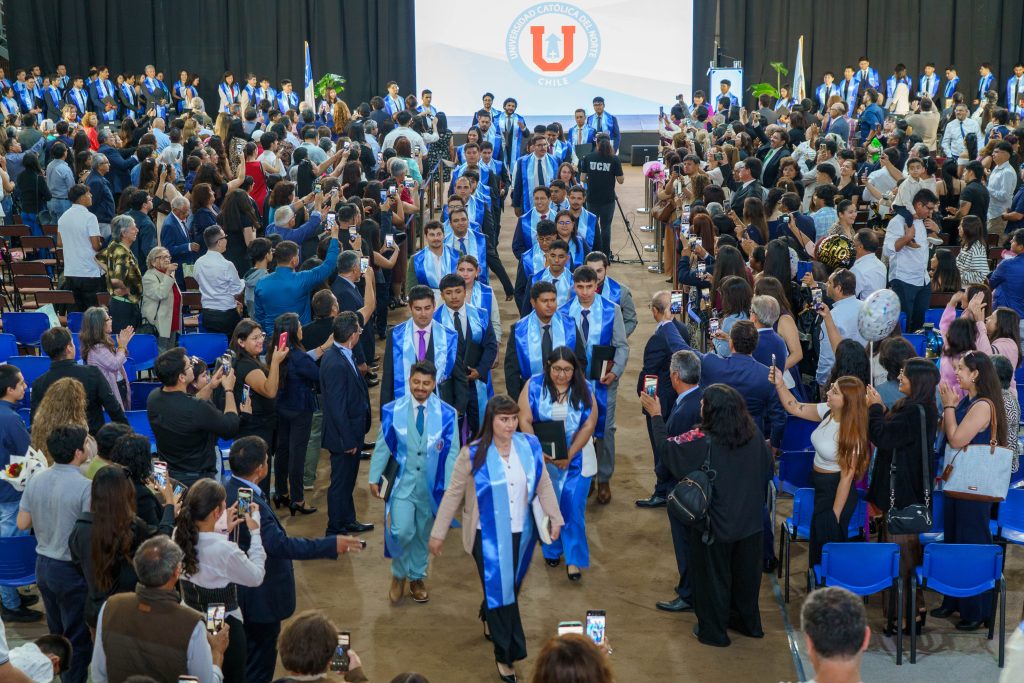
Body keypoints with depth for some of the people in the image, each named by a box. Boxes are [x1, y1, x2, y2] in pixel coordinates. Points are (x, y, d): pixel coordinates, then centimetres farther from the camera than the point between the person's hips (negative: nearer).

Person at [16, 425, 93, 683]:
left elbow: (22, 523, 5)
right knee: (78, 639, 8)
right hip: (72, 572, -7)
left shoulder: (36, 481, -3)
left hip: (43, 565, 7)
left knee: (56, 632, 23)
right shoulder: (85, 487, -23)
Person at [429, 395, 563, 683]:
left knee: (509, 587, 20)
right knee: (499, 590, 0)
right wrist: (438, 533, -6)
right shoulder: (473, 454, -15)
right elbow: (453, 494, -8)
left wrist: (555, 518, 5)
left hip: (521, 533, 4)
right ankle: (506, 654, 14)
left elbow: (544, 485, 4)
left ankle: (488, 619, 51)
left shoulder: (529, 446, -6)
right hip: (488, 536, -4)